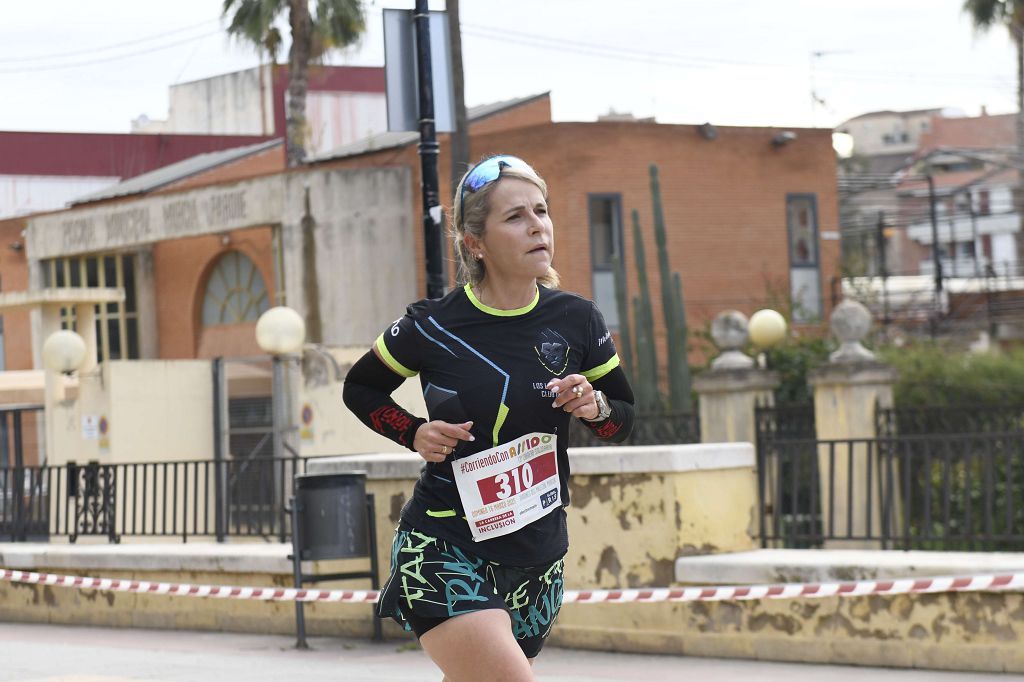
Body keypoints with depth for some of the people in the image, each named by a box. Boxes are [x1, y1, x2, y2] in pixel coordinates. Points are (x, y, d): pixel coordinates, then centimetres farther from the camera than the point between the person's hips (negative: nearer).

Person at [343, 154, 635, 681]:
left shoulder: (576, 320, -1)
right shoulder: (432, 327, -9)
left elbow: (625, 418, 11)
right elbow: (359, 388, 9)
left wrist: (592, 406, -11)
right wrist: (415, 434, -8)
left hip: (537, 554, 4)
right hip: (446, 548, -4)